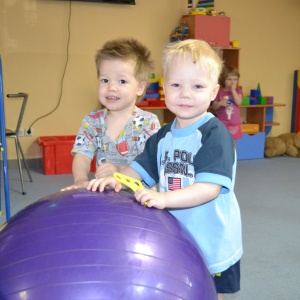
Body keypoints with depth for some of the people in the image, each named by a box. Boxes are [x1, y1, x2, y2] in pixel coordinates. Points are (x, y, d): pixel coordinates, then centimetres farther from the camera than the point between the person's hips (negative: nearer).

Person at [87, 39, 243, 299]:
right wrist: (117, 180, -12)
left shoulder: (215, 134, -19)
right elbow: (141, 169, 9)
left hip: (211, 245, -6)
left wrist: (164, 198, -39)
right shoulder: (163, 136, 4)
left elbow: (210, 187, -28)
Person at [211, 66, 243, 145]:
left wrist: (233, 90, -14)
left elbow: (238, 102, -14)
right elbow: (214, 108, 1)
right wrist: (220, 103, -19)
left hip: (234, 124, 1)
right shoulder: (219, 92, 0)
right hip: (222, 124, -1)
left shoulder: (238, 90, 4)